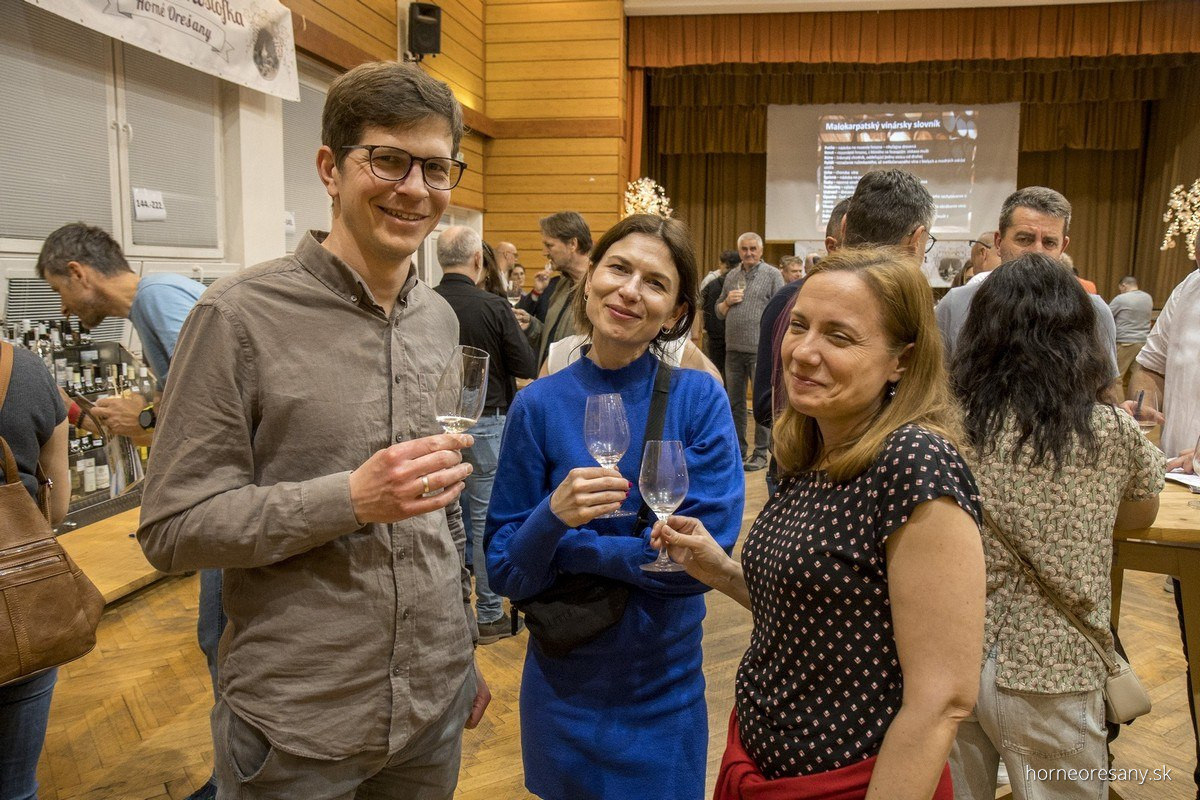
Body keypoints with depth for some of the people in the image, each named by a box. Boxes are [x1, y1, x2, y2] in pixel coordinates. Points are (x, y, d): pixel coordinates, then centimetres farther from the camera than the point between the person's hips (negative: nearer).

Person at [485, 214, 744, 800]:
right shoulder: (539, 405, -10)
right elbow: (505, 571, -8)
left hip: (664, 686, 0)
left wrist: (562, 543, -16)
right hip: (564, 680, 1)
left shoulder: (699, 399, -12)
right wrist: (554, 515, -28)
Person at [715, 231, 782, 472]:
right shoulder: (731, 277, 14)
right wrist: (727, 302, -2)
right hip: (733, 349, 5)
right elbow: (719, 312, 20)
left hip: (761, 350, -5)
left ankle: (761, 453, 7)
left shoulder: (772, 275, 0)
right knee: (734, 402, 10)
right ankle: (738, 449, 21)